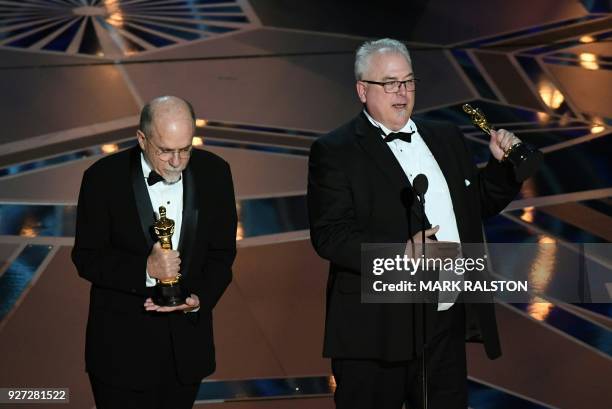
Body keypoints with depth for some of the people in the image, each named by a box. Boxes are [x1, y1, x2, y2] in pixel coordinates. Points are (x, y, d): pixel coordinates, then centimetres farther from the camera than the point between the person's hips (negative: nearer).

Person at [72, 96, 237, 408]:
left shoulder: (214, 172, -3)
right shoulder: (104, 177, -11)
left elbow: (222, 252, 3)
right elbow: (86, 257, -9)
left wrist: (200, 299, -15)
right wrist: (145, 269, -25)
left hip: (187, 344, 3)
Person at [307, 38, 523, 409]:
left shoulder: (446, 138, 14)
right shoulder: (334, 152, -5)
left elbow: (481, 202, 23)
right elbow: (329, 235, -15)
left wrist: (502, 164, 4)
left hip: (449, 322, 6)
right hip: (377, 332, -6)